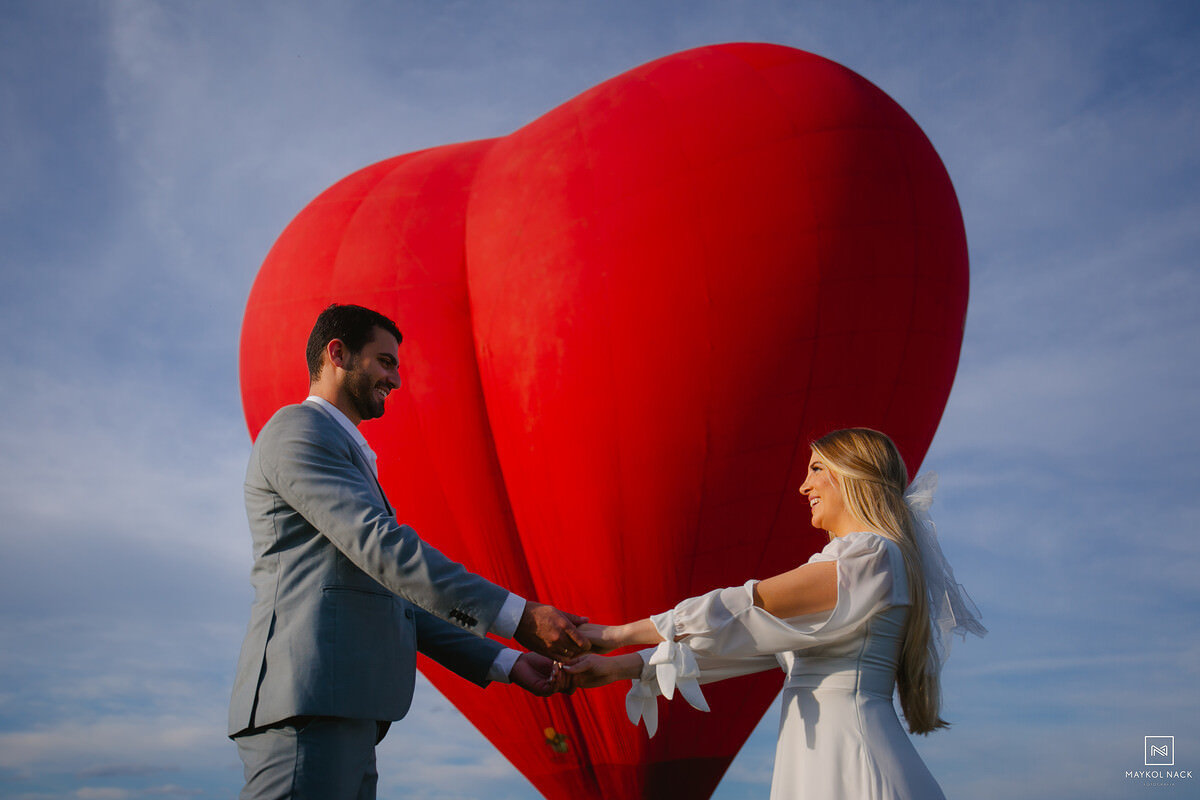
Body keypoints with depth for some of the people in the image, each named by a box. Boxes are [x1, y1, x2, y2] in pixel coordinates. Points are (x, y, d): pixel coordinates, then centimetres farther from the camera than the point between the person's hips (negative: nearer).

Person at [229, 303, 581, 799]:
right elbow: (381, 545, -15)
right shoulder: (297, 429, -1)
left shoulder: (349, 458, 29)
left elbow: (397, 597, 25)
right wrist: (518, 616, -17)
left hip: (346, 719, 10)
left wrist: (504, 664, 18)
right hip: (306, 706, -10)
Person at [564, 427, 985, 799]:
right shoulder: (846, 562, 18)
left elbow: (744, 608, -13)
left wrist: (617, 634, -8)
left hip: (848, 763, -8)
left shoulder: (872, 556, -11)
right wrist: (624, 667, 10)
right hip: (821, 760, 8)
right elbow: (758, 638, 14)